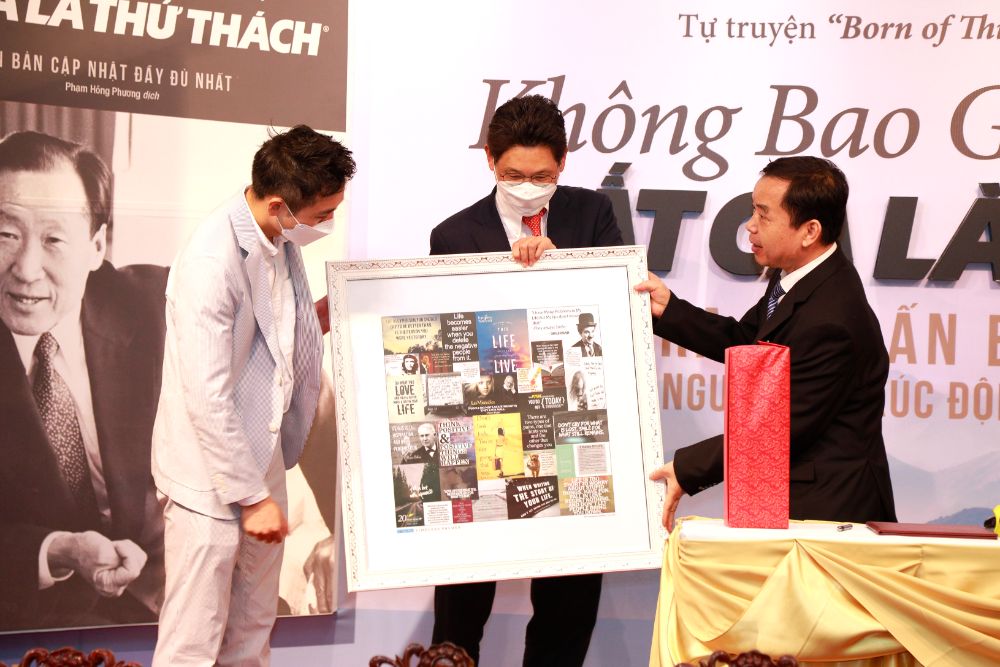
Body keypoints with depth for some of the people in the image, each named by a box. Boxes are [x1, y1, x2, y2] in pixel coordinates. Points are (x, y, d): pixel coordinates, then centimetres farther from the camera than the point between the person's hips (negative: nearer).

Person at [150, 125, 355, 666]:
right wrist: (253, 496, -16)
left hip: (260, 461, 8)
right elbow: (208, 399, -22)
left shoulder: (281, 242, 2)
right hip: (211, 478, -8)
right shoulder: (211, 263, -24)